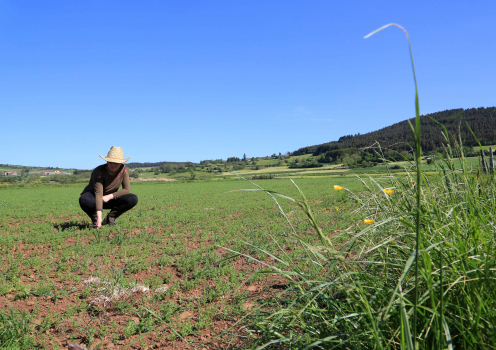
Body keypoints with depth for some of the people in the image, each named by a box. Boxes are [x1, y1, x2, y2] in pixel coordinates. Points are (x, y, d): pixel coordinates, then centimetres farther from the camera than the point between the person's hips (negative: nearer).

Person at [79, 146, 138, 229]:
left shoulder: (123, 169, -16)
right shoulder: (99, 171, -29)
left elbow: (127, 189, -14)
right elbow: (98, 193, -38)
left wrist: (110, 196, -27)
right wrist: (99, 216, -47)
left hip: (109, 199, 3)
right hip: (93, 197, -3)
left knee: (133, 199, -21)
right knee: (84, 200, -39)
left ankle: (110, 218, -4)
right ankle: (95, 219, -8)